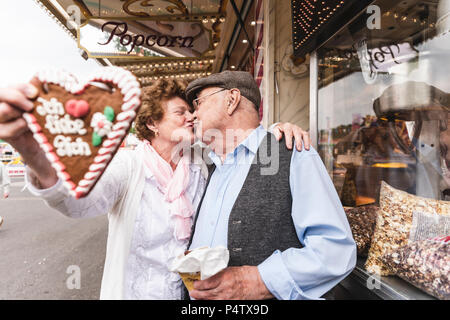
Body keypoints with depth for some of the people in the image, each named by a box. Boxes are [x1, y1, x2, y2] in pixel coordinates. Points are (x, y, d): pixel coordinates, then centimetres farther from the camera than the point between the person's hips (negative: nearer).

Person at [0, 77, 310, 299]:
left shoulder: (200, 162, -5)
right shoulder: (129, 165, -19)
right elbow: (80, 200, -37)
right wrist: (38, 160, -57)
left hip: (193, 293, 4)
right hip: (134, 291, -3)